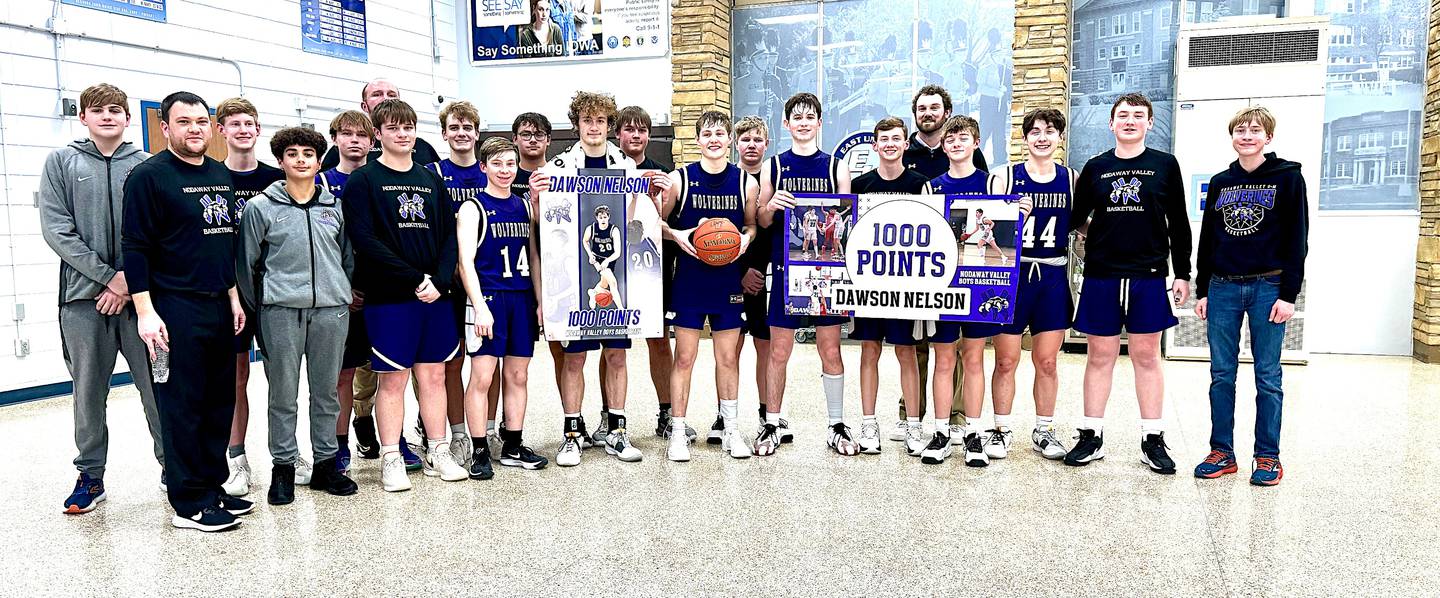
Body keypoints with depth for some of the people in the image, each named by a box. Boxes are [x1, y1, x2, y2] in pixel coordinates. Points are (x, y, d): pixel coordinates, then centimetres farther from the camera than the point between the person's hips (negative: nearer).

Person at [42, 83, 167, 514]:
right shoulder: (62, 162, 7)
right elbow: (55, 228, -2)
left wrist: (131, 279, -10)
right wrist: (107, 276, -10)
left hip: (140, 293, 0)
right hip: (84, 297, 0)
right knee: (89, 391, 7)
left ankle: (171, 464, 16)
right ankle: (90, 475, 20)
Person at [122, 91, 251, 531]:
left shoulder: (221, 175, 14)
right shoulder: (149, 176, -6)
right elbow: (135, 247, -10)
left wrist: (233, 297, 15)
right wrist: (145, 311, -15)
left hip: (220, 307, 7)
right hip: (175, 310, -7)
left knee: (220, 403, 11)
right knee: (181, 406, -1)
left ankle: (213, 486, 22)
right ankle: (188, 503, 7)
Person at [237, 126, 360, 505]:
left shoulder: (335, 207, 11)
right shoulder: (261, 207, 3)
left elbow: (347, 257, 19)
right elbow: (246, 263, 5)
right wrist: (256, 309, 5)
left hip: (332, 308, 3)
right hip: (281, 311, -2)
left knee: (327, 390, 8)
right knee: (283, 393, 2)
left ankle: (325, 463, 19)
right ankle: (283, 467, 13)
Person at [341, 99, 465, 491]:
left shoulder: (431, 180, 14)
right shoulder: (363, 181, -1)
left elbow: (449, 236, 8)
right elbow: (365, 240, -12)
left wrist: (439, 281, -8)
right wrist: (414, 279, -16)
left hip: (435, 296, 4)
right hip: (388, 298, -4)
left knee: (434, 374, 9)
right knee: (393, 378, 1)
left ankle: (437, 452, 18)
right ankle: (391, 459, 12)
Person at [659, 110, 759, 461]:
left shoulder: (745, 183, 4)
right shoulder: (680, 178, -1)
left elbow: (752, 225, 16)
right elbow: (657, 221, 5)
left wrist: (745, 238, -6)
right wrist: (677, 235, -13)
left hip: (729, 280, 2)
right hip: (689, 279, -2)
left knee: (728, 357, 9)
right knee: (684, 356, 1)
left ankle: (731, 430, 21)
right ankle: (678, 433, 10)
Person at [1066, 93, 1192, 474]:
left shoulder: (1165, 165, 6)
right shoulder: (1096, 168, 8)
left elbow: (1178, 225, 6)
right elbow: (1075, 218, 15)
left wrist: (1182, 274, 3)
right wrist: (1094, 233, -5)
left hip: (1149, 276, -1)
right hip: (1101, 276, 1)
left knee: (1147, 357, 5)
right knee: (1099, 357, 5)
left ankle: (1153, 441, 14)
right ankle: (1092, 438, 14)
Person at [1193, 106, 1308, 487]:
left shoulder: (1288, 178, 0)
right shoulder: (1220, 183, 11)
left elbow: (1297, 240, -4)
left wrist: (1289, 294, -10)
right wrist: (1202, 291, 9)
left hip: (1268, 288, -3)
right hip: (1223, 288, 4)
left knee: (1267, 376, 3)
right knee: (1221, 374, 5)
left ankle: (1268, 456, 13)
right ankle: (1222, 452, 14)